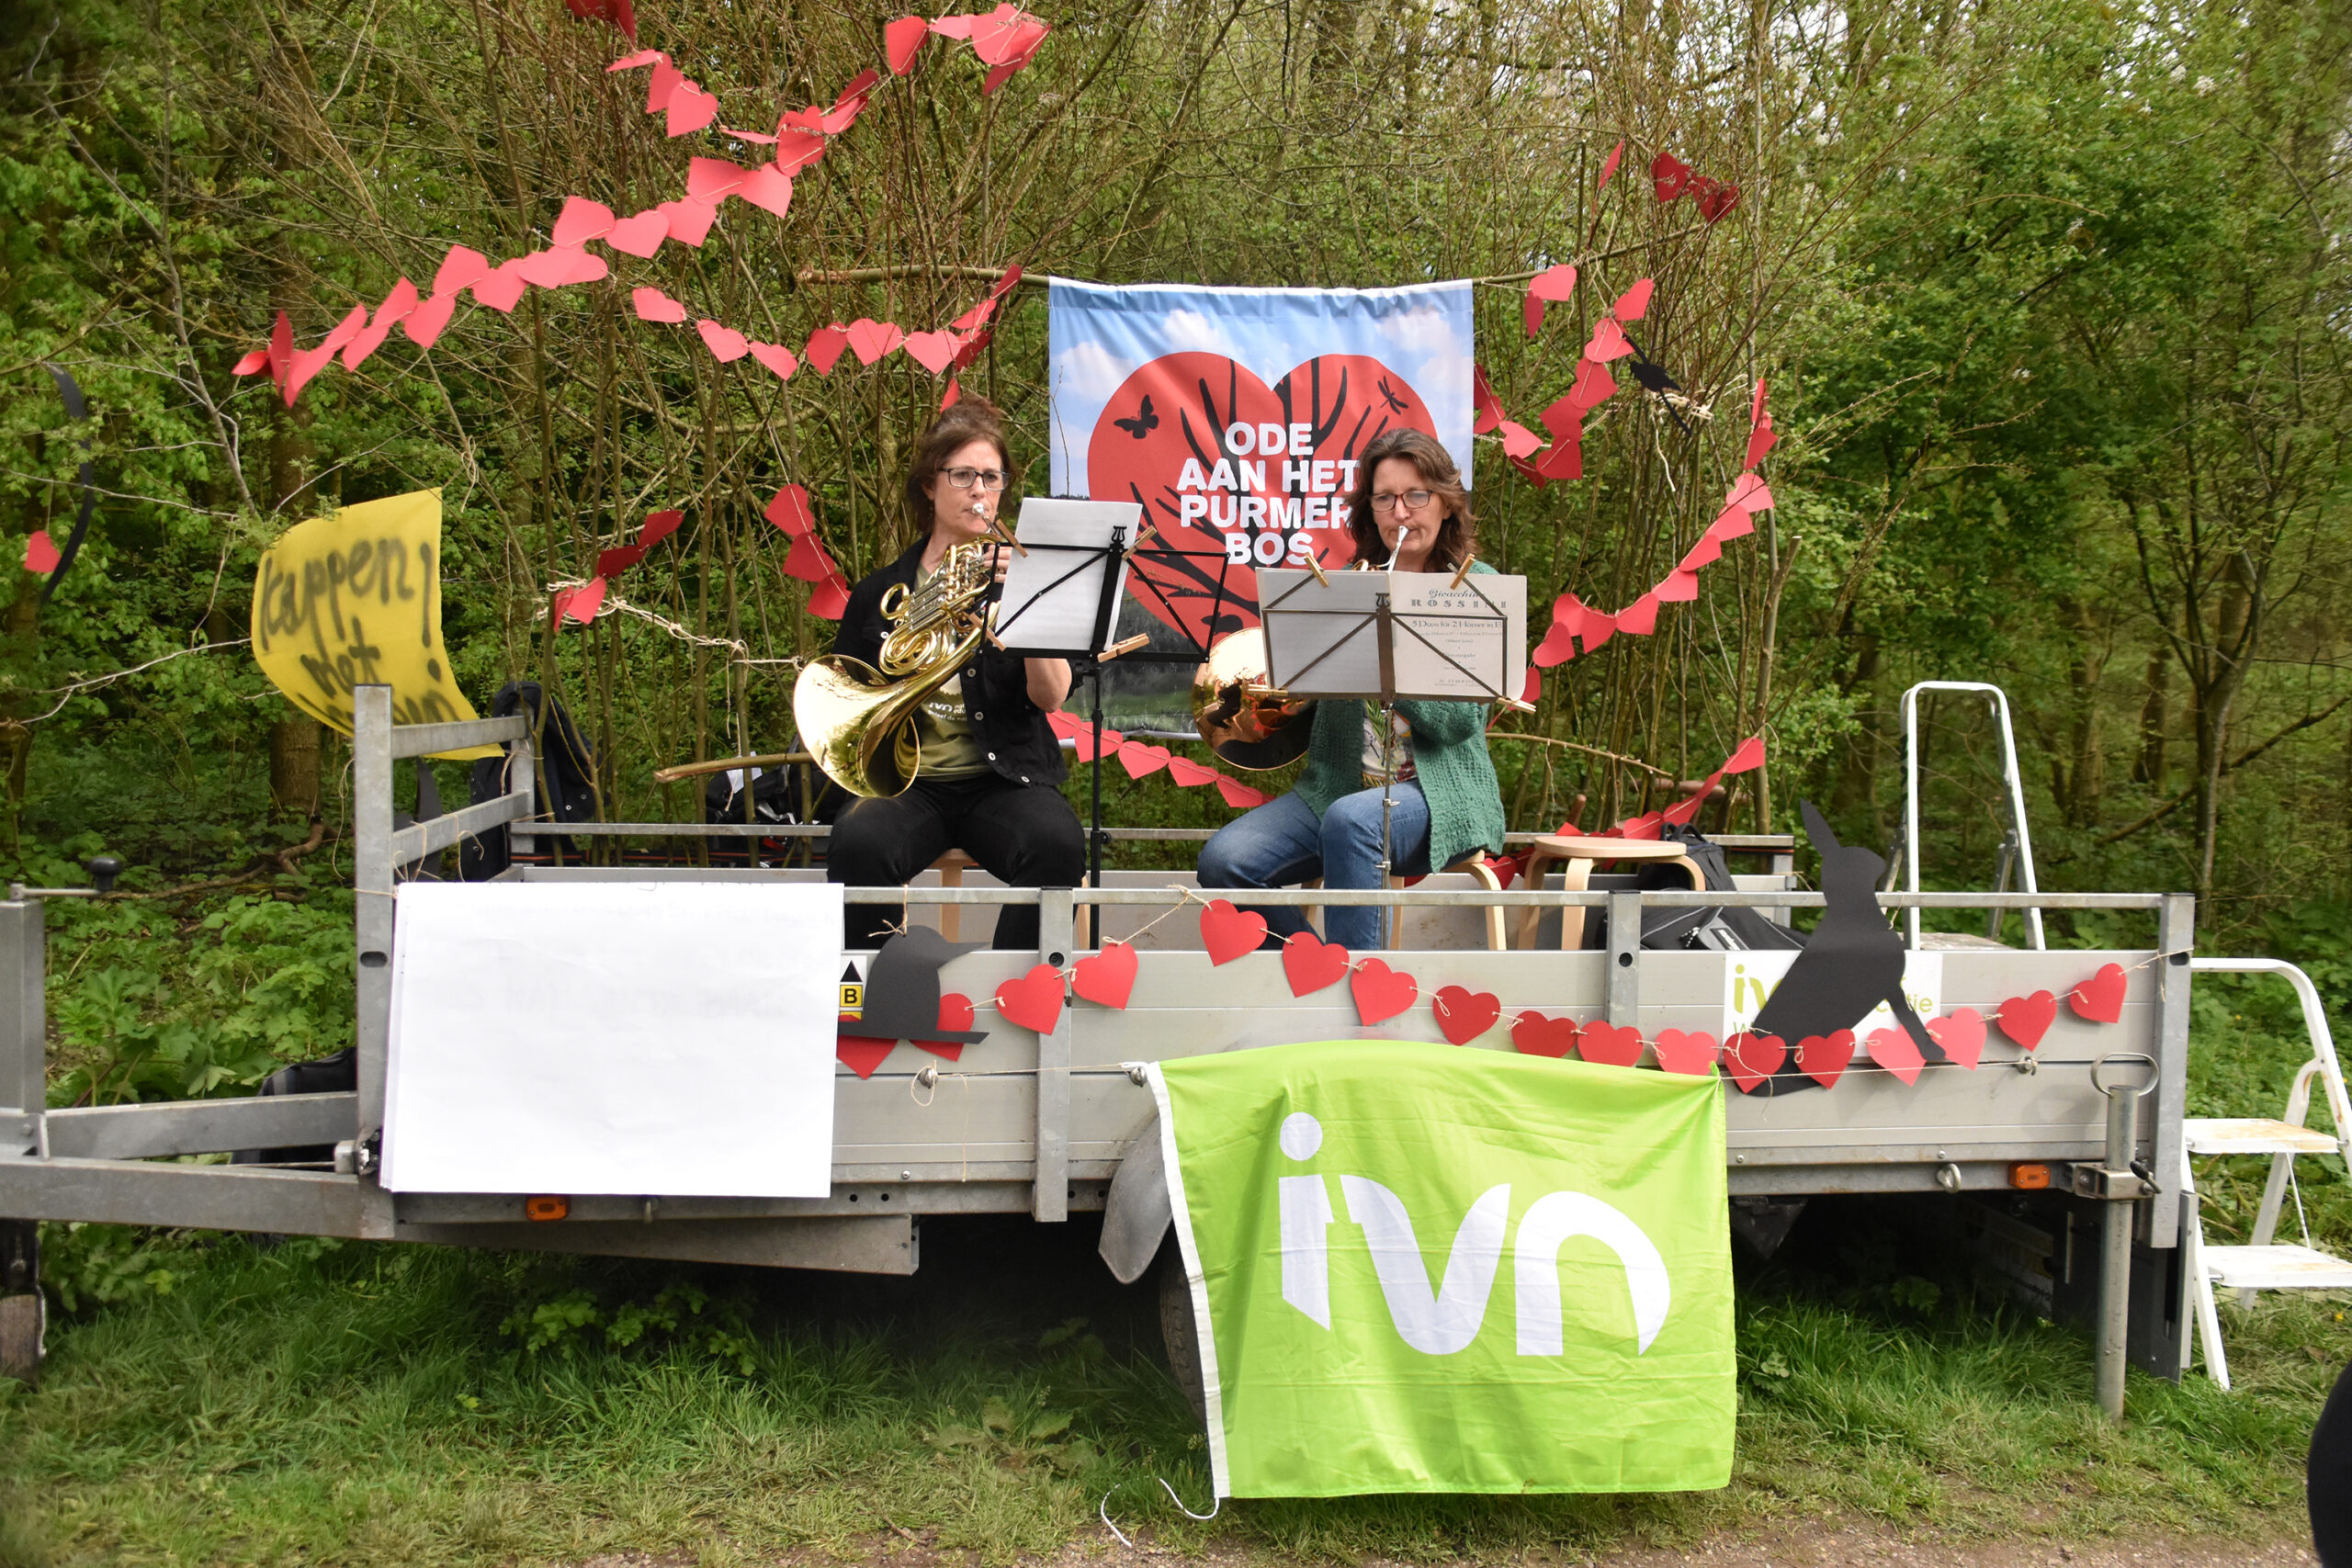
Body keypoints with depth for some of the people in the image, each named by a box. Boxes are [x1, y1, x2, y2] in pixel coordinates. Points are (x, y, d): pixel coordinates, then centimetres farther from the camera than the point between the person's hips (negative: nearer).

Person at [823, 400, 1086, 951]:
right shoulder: (880, 594, 13)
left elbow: (1049, 696, -5)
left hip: (1002, 779, 0)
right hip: (905, 781, 0)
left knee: (1059, 844, -33)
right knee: (858, 843, -33)